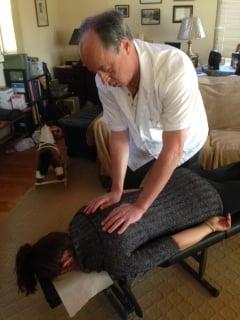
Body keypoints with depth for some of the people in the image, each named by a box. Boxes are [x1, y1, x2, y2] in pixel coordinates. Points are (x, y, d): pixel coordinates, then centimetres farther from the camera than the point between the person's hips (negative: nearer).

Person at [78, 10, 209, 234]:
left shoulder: (175, 68, -41)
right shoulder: (105, 81, -26)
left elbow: (173, 149, -40)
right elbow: (119, 136, -16)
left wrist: (140, 207, -38)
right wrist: (116, 190, -20)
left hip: (183, 145, -2)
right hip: (142, 145, 3)